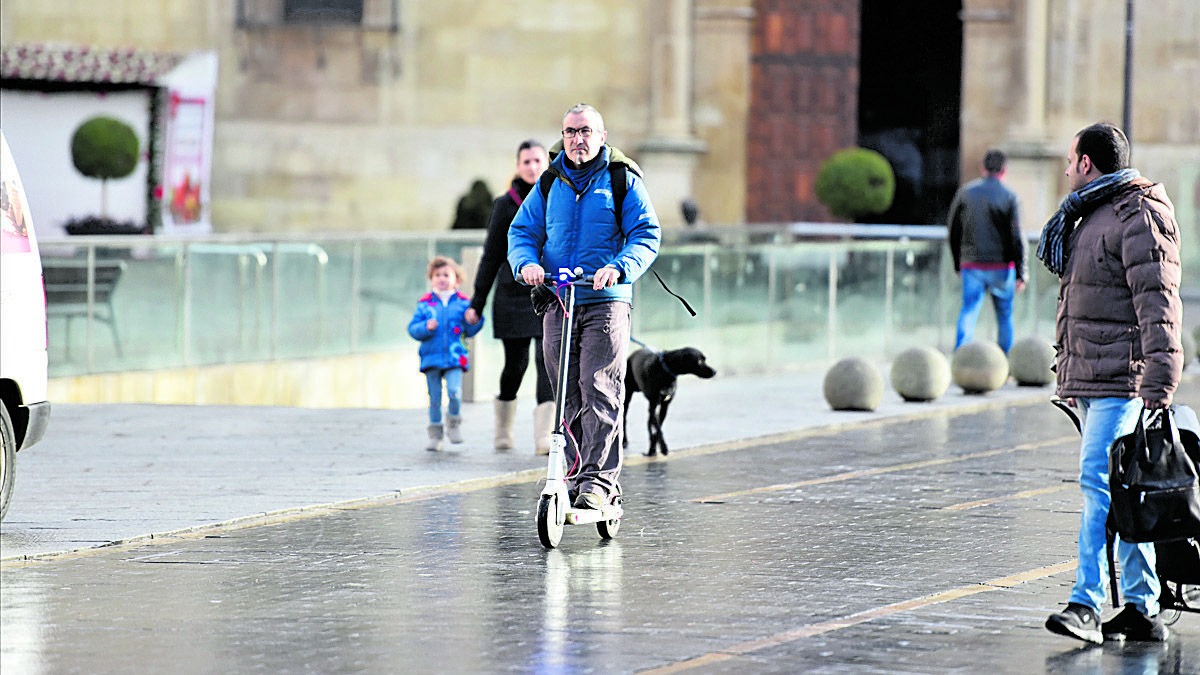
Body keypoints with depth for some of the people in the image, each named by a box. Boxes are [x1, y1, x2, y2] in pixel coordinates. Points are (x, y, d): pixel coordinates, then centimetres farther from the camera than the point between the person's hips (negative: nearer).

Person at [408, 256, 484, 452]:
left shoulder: (462, 303, 6)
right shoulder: (425, 304, 6)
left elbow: (469, 331, 9)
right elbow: (413, 329, 3)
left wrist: (474, 321, -11)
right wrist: (426, 327, -15)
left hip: (454, 358, -1)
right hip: (432, 358, 1)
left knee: (454, 392, -18)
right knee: (435, 397, 3)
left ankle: (454, 424, 8)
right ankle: (435, 434, 15)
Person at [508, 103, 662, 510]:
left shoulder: (623, 181, 4)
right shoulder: (549, 184, 15)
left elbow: (646, 235, -3)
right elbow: (522, 232, 13)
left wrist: (619, 267, -21)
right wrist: (526, 263, -9)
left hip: (606, 301, -4)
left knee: (601, 392, -14)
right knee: (567, 397, 5)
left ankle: (600, 480, -16)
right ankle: (574, 475, 15)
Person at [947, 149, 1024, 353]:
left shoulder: (964, 192, 4)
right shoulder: (1008, 197, -5)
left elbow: (953, 233, 8)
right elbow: (1016, 238, -9)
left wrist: (958, 265, 18)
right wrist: (1021, 273, -4)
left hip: (971, 266, 2)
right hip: (1001, 266, -2)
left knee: (968, 315, -2)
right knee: (1005, 317, 13)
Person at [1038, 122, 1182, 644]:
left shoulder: (1139, 217, -11)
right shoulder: (1091, 216, 21)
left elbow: (1157, 302, -18)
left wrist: (1159, 381, -25)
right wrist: (1070, 376, 29)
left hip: (1124, 379, -10)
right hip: (1092, 380, 10)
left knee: (1100, 481, -17)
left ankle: (1087, 604, -22)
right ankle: (1142, 610, 10)